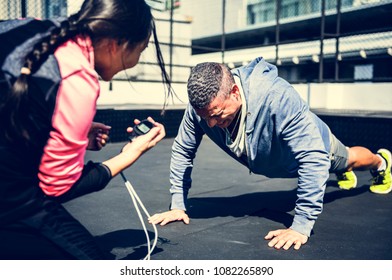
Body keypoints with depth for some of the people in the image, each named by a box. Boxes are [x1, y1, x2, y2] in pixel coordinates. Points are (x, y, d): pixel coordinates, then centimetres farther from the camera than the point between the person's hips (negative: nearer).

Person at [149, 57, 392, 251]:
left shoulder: (278, 97, -50)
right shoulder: (202, 104, -36)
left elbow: (314, 158, -48)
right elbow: (182, 151, -22)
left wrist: (301, 226, -49)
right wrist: (178, 205, -24)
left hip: (314, 146, -4)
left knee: (348, 158, 30)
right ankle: (345, 174, 72)